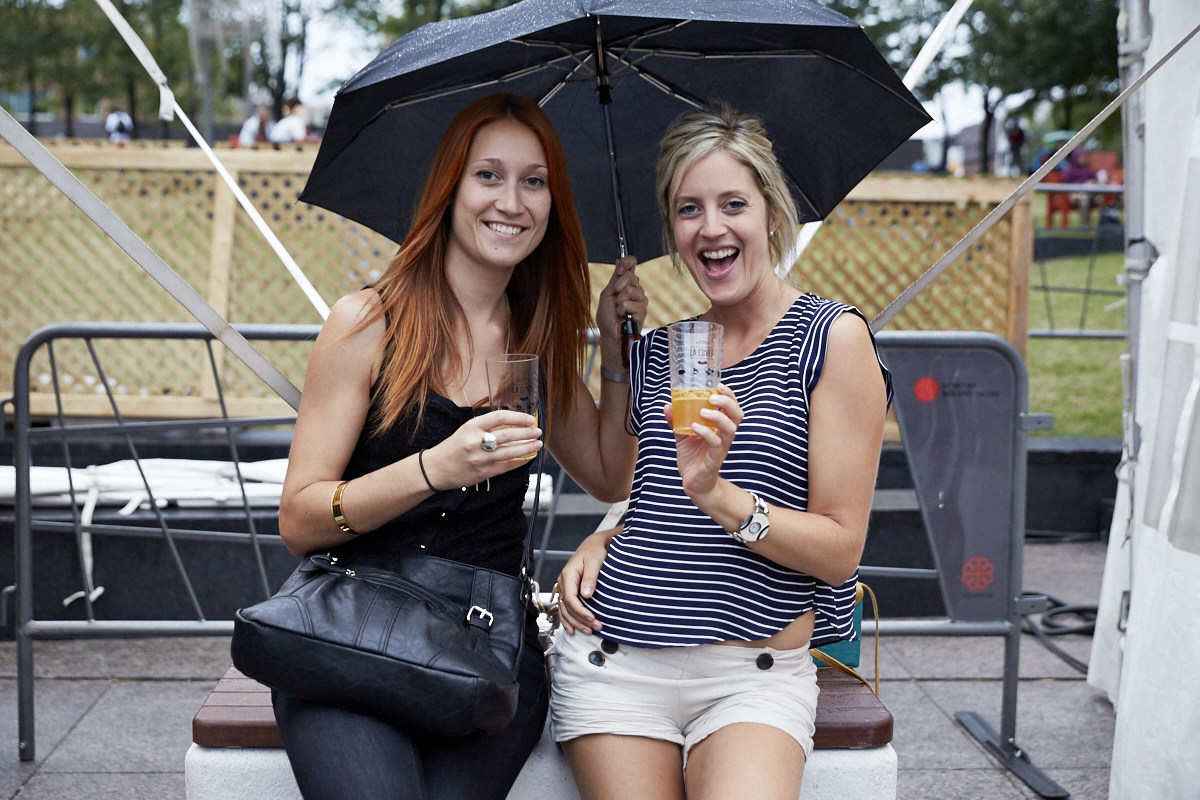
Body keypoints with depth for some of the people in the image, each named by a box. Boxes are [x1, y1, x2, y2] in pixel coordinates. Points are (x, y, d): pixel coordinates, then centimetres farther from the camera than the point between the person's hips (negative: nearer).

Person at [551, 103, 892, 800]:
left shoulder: (833, 337, -2)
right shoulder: (656, 353, 14)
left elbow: (840, 549, -5)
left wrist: (717, 493, -19)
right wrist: (599, 543, 5)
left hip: (756, 676, -4)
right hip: (614, 659, 4)